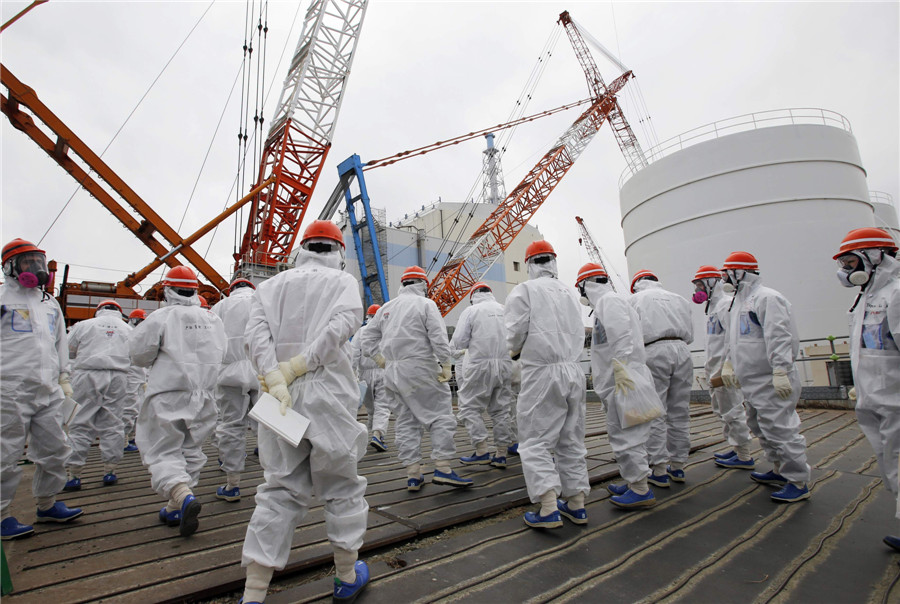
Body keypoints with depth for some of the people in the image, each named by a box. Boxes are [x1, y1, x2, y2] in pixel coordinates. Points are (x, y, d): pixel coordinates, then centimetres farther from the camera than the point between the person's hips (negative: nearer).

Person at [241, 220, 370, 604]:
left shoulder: (272, 285, 12)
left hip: (280, 396, 4)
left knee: (281, 490, 13)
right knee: (341, 485, 13)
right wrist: (297, 366, -13)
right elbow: (342, 324, -16)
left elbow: (256, 333, -3)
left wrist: (276, 380, -11)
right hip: (328, 392, -3)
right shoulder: (343, 281, 3)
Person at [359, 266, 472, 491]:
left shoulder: (386, 307, 14)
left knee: (406, 421, 11)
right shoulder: (425, 304, -2)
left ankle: (413, 475, 14)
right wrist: (445, 364, -7)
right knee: (441, 415, 1)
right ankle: (442, 469, -3)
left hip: (393, 372, 6)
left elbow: (367, 339, 14)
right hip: (420, 369, -6)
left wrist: (383, 361, 16)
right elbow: (439, 337, -12)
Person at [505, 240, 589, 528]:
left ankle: (548, 510, -3)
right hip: (573, 371, 6)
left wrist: (516, 350, 8)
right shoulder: (569, 293, 12)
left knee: (536, 442, 1)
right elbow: (578, 333, 10)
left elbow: (515, 333, -12)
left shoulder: (523, 290, -4)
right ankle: (576, 503, 23)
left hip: (542, 372, -6)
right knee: (571, 441, 15)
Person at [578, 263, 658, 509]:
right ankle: (634, 482, 27)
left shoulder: (609, 301, -10)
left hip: (624, 381, -11)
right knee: (620, 432, 17)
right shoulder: (607, 302, 20)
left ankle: (641, 491, 4)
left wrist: (621, 370, -24)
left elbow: (621, 339, -21)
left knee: (624, 434, -5)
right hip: (616, 381, 11)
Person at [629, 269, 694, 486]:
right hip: (681, 350, 5)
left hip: (655, 352, -4)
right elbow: (690, 334, 18)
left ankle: (660, 470, 2)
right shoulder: (678, 298, 21)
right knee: (679, 413, 11)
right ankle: (677, 466, 21)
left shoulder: (636, 299, 9)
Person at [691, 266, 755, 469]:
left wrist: (722, 372, -22)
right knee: (722, 410, 16)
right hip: (714, 369, 10)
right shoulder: (713, 306, 17)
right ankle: (737, 448, 28)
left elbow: (732, 341, -21)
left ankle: (744, 457, 7)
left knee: (732, 411, -3)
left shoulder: (727, 304, -14)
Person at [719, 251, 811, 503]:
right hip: (753, 382, 11)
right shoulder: (740, 302, 17)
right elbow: (735, 340, 25)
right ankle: (780, 471, 33)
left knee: (779, 429, -6)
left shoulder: (766, 298, -14)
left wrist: (780, 371, -27)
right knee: (759, 426, 18)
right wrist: (728, 363, 20)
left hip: (771, 382, -11)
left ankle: (798, 483, 7)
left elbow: (779, 337, -23)